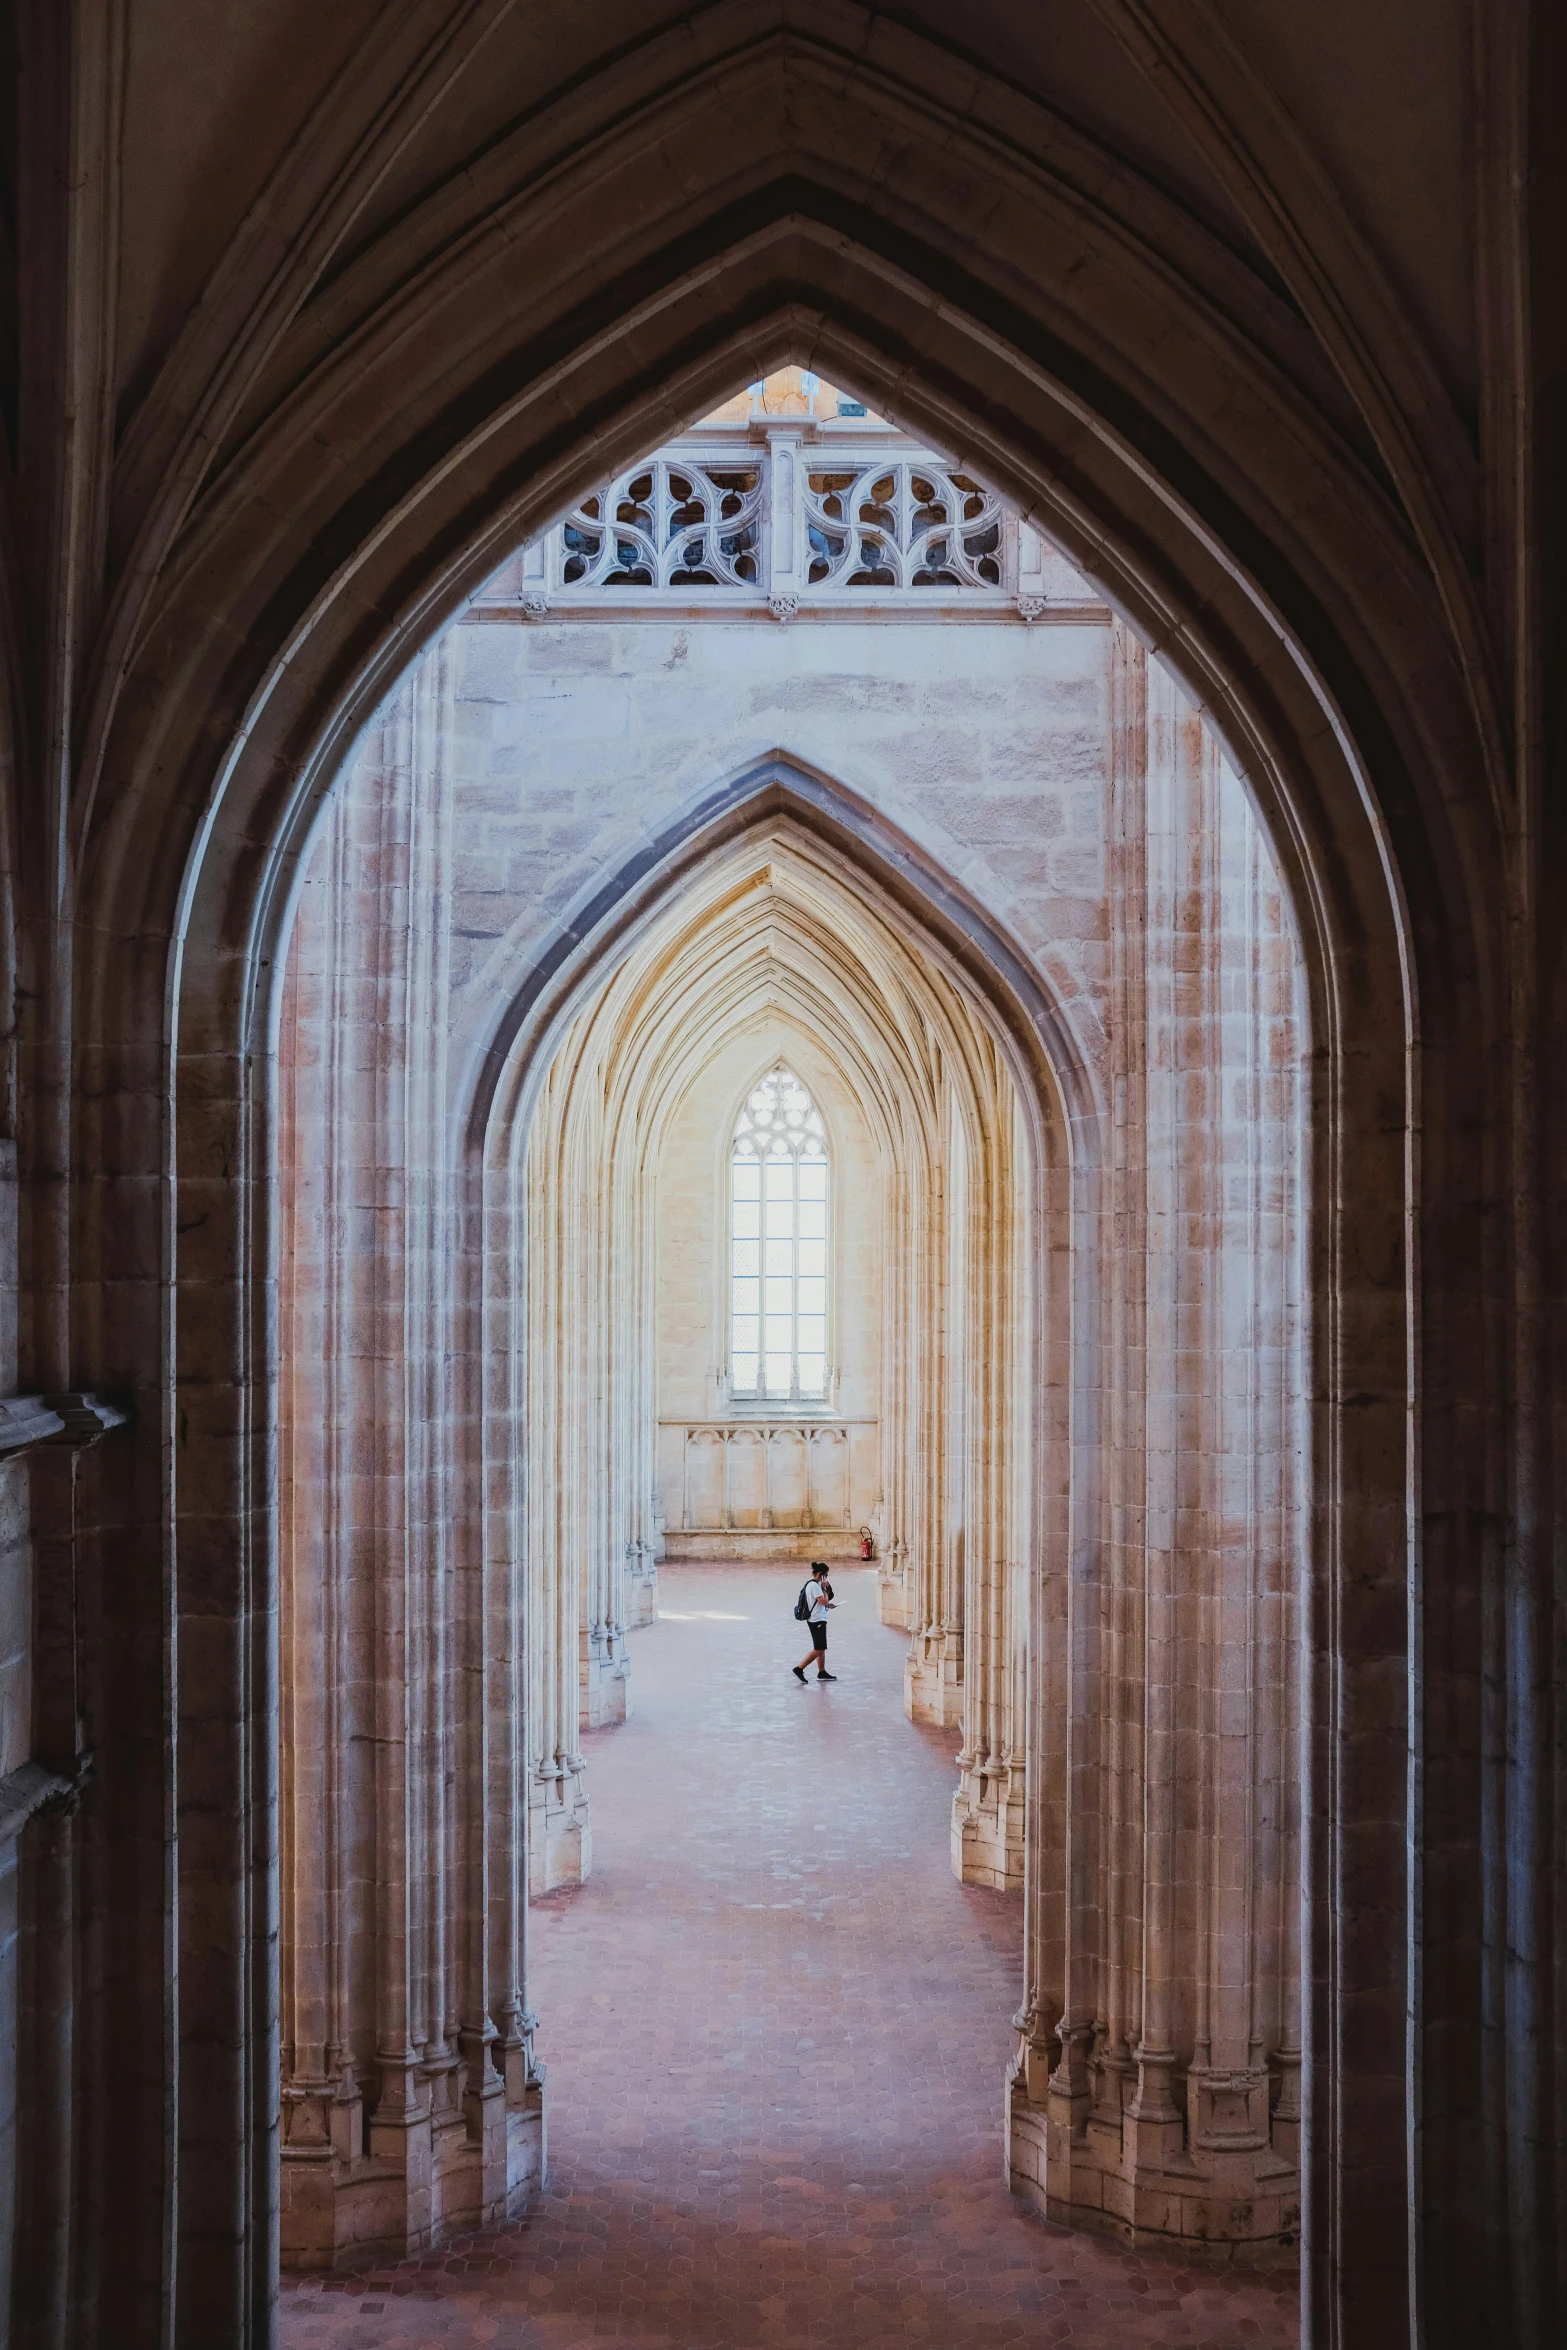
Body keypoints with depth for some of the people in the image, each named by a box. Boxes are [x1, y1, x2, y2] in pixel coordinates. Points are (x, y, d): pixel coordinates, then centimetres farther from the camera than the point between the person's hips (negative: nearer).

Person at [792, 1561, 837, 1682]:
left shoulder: (813, 1584, 13)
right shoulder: (814, 1585, -19)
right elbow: (824, 1602, -21)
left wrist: (828, 1604, 10)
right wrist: (824, 1588, -13)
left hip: (818, 1620, 10)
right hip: (817, 1621, -10)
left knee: (821, 1648, 15)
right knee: (819, 1649, -8)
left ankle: (822, 1672, 20)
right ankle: (799, 1669, -7)